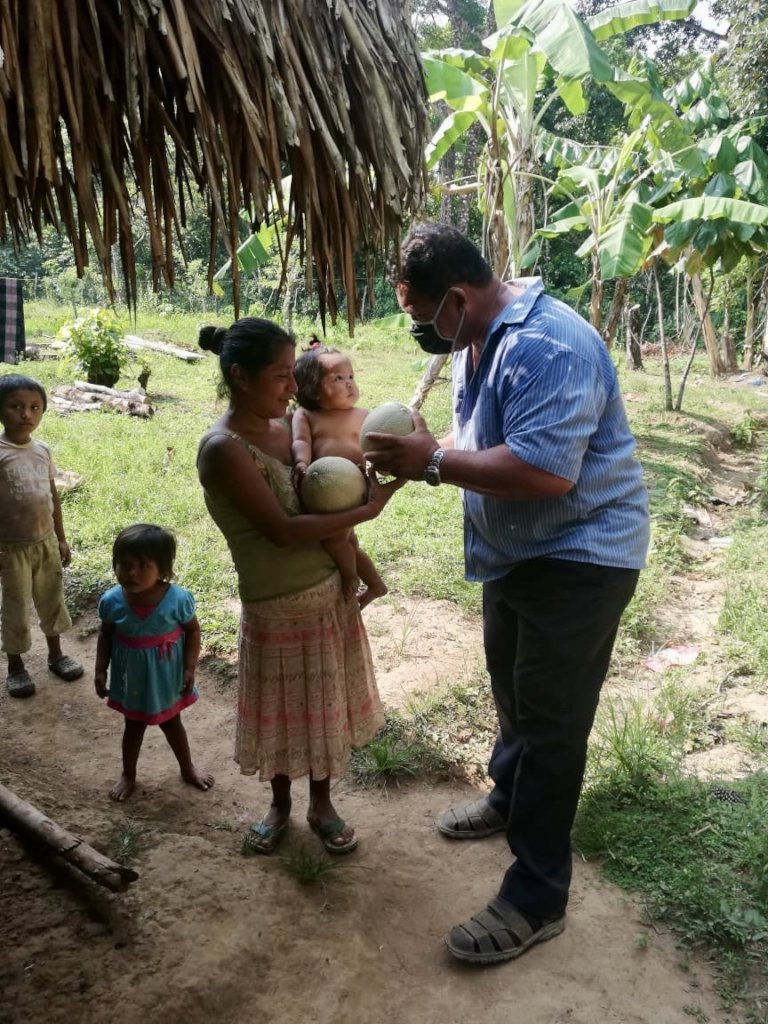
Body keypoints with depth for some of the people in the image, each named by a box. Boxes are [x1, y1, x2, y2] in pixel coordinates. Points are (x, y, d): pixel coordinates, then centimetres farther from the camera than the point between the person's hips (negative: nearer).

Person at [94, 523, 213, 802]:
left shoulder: (178, 598, -25)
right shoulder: (112, 601, -19)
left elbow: (192, 631, -9)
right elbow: (106, 636, -1)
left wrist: (190, 668, -14)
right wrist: (100, 670, -3)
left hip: (167, 678, -1)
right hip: (131, 680, 1)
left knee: (171, 724, 22)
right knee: (133, 727, 22)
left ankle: (187, 768, 46)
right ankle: (128, 775, 46)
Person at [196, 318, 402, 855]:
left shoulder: (286, 426, 0)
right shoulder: (223, 449, -21)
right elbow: (284, 531, -24)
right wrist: (367, 510, -21)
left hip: (330, 592, 6)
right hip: (276, 607, -6)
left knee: (326, 704, 19)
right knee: (282, 710, 15)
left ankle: (322, 805, 40)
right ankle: (281, 804, 41)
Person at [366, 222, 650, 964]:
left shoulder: (547, 348, -28)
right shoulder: (475, 338, 5)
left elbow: (544, 470, -36)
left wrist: (435, 462, -28)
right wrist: (420, 457, -6)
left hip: (579, 556, -10)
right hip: (516, 551, 10)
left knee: (551, 719, -2)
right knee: (511, 687, 24)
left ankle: (536, 899, 13)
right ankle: (509, 797, 49)